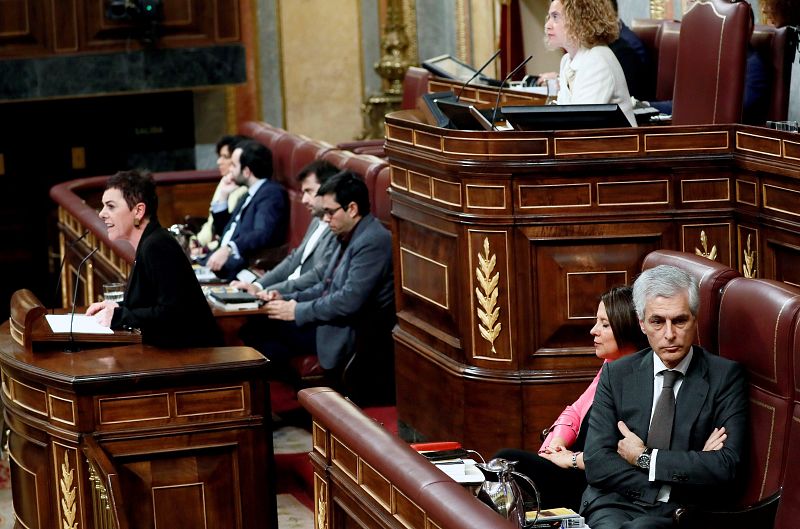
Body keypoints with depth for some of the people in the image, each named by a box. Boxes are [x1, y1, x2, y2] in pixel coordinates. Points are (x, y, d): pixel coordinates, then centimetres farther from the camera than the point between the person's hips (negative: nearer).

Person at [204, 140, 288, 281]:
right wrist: (223, 197, 19)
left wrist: (228, 249, -41)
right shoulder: (249, 194, 22)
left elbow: (263, 234, -27)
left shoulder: (272, 193, -10)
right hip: (223, 259, 10)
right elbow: (224, 230, 32)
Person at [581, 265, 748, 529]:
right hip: (616, 504, 2)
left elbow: (727, 468, -9)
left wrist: (645, 458, -5)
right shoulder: (616, 375, 9)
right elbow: (596, 462, -1)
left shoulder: (726, 376, 2)